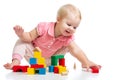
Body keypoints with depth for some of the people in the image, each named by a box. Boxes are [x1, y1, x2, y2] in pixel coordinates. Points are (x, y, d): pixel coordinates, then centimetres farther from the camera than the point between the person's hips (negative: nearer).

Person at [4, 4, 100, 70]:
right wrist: (21, 34, -44)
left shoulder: (68, 38, -22)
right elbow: (29, 37, -22)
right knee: (21, 42, -26)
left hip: (48, 60, 3)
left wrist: (86, 62, -48)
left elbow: (76, 50, -33)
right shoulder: (44, 27, -30)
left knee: (68, 47, -10)